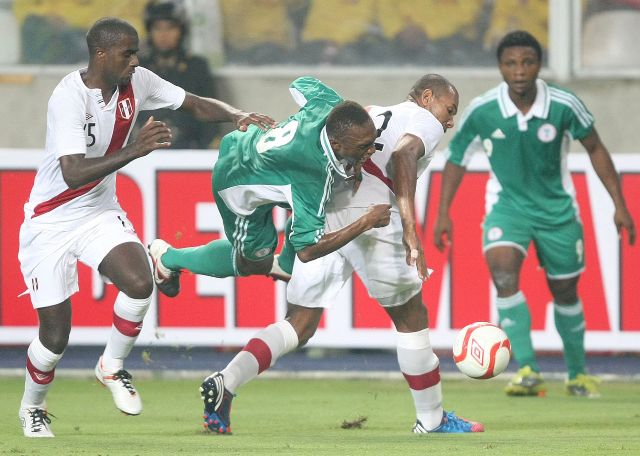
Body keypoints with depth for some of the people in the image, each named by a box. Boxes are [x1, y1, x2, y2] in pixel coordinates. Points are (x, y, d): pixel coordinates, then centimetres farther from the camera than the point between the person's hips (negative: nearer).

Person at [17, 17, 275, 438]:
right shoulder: (69, 98, -26)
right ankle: (32, 408, 29)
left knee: (140, 283, -22)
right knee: (55, 336, -2)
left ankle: (112, 368, 5)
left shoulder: (135, 82, -7)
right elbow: (73, 174, -35)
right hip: (50, 225, -5)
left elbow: (197, 105, 3)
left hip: (100, 213, 5)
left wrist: (238, 116, -17)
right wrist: (134, 151, -44)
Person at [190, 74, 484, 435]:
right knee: (411, 315, 12)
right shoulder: (425, 122, 9)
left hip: (319, 212, 6)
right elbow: (403, 154, -12)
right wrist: (410, 230, -20)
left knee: (300, 325, 7)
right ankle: (432, 419, 20)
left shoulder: (373, 115, 31)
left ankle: (226, 382, -14)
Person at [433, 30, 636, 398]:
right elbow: (457, 158, 0)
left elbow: (595, 149, -2)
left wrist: (620, 206, -2)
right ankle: (528, 371, -27)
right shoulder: (482, 112, -16)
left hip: (557, 208, 1)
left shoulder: (564, 106, -18)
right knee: (502, 269, -27)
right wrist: (443, 213, -4)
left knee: (565, 292, 10)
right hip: (507, 204, -1)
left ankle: (578, 374, 34)